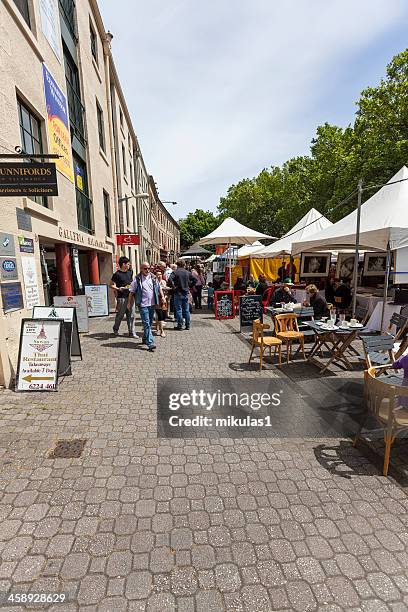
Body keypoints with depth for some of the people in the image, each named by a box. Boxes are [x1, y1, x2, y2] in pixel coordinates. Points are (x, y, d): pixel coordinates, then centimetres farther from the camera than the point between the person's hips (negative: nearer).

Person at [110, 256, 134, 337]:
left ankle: (131, 332, 12)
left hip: (130, 296, 6)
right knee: (120, 315, 4)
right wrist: (118, 289, -21)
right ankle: (115, 329, 27)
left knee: (131, 315, 5)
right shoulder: (117, 274, -9)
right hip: (121, 297, -6)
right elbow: (111, 285, -6)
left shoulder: (130, 272, 11)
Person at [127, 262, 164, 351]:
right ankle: (150, 343, -11)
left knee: (150, 323, 15)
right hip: (143, 305, -5)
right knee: (146, 324, -9)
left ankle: (145, 339, 34)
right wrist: (129, 303, 1)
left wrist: (162, 297, 3)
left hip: (152, 304, 5)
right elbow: (132, 292, 2)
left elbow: (159, 288, 17)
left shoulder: (153, 278, 10)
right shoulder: (137, 279, -2)